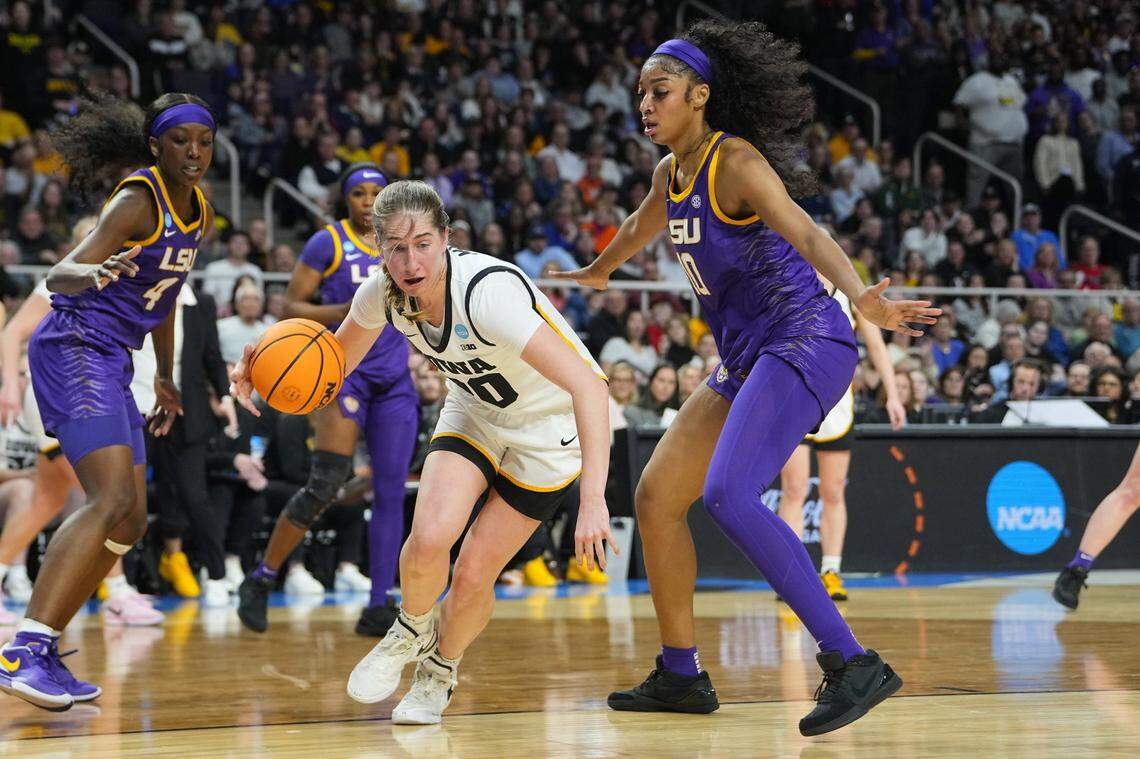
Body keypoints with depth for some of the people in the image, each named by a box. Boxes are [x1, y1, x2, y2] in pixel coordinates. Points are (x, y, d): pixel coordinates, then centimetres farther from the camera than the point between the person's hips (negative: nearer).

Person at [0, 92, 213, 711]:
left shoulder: (198, 213, 12)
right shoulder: (138, 201, -15)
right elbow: (59, 275, -25)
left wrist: (165, 380, 32)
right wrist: (93, 274, -48)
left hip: (110, 360, 10)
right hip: (74, 350, -10)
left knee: (130, 522, 8)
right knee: (112, 501, -25)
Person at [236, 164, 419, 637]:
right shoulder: (328, 242, -3)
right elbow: (290, 307, -7)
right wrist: (343, 312, -21)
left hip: (395, 379, 6)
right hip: (344, 370, -6)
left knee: (391, 492, -1)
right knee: (326, 483, -17)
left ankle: (379, 607, 1)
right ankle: (260, 580, -3)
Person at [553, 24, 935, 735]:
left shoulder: (734, 162, -13)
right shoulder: (671, 175, 13)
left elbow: (806, 232, -29)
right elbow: (639, 229, 37)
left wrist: (863, 297, -47)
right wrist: (596, 271, 56)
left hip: (805, 343, -9)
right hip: (747, 359, 9)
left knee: (728, 494, -27)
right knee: (657, 495, 9)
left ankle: (855, 665, -29)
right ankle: (681, 675, 22)